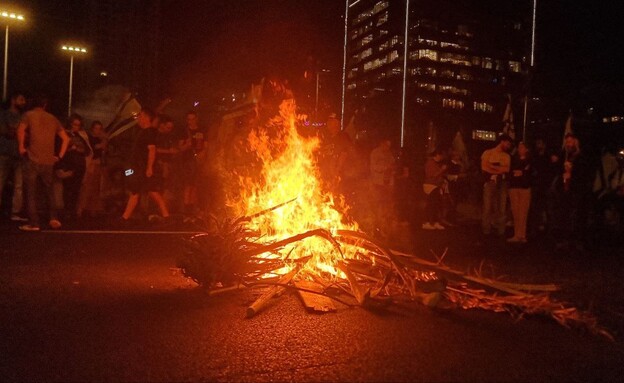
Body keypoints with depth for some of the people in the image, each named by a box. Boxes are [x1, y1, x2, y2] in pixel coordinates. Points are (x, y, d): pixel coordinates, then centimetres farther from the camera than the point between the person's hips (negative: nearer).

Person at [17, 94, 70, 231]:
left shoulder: (29, 115, 4)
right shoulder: (53, 119, 15)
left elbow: (21, 130, -15)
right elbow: (65, 138, 9)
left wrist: (21, 147, -4)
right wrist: (60, 155, 11)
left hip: (33, 160, -3)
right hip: (49, 161, 3)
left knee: (31, 193, 2)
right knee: (50, 191, 16)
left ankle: (33, 223, 1)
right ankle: (54, 218, 4)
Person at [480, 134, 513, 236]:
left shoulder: (507, 156, 13)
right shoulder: (487, 153, 4)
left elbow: (506, 169, -2)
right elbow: (484, 168, -7)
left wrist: (492, 166, -6)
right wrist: (499, 169, -3)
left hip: (502, 183, 3)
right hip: (490, 182, -3)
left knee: (501, 207, 2)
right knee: (488, 207, -5)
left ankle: (500, 230, 7)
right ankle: (486, 230, 0)